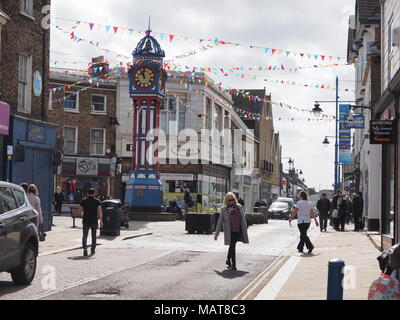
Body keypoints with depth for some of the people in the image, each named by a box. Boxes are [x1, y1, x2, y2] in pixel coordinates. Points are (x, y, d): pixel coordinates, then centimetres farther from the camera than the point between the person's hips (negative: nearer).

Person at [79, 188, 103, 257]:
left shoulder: (84, 201, 4)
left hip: (86, 221, 1)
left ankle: (85, 247, -20)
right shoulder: (97, 201, -1)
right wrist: (101, 221, -11)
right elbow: (100, 211, -11)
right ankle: (93, 250, 19)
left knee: (85, 235, 2)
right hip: (94, 221, 0)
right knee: (93, 236, 13)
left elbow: (80, 211, 7)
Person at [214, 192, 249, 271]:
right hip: (230, 231, -3)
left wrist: (245, 230, 7)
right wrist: (216, 234, 2)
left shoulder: (239, 207, 6)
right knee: (232, 246, -8)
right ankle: (233, 264, -1)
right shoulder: (224, 210, -1)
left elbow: (243, 219, 11)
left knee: (232, 246, 12)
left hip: (238, 231, 3)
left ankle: (228, 260, 32)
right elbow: (220, 222, 2)